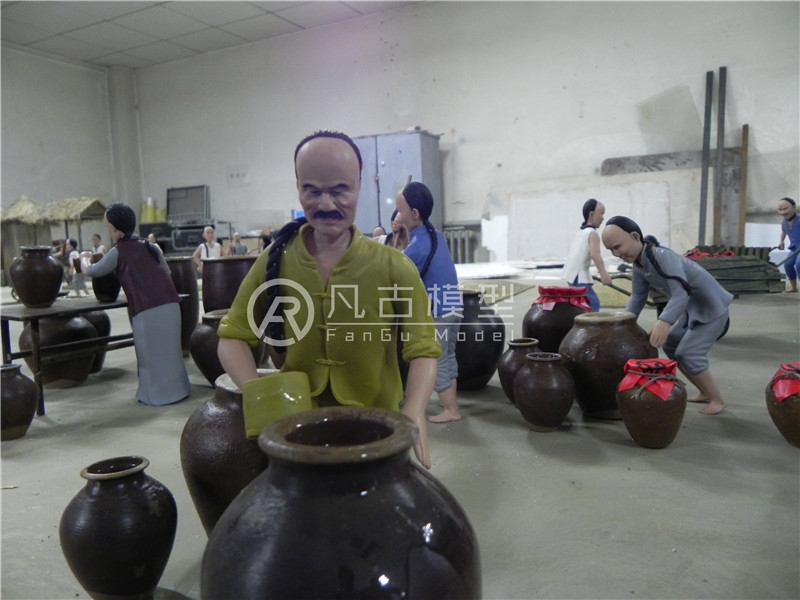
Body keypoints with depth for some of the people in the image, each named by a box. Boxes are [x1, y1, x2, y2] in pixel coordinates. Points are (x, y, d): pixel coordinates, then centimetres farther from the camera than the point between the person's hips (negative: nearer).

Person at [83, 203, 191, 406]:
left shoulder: (118, 252, 3)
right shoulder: (149, 246, 19)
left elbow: (92, 272, 15)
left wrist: (84, 259, 35)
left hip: (147, 309, -6)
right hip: (170, 303, 6)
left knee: (151, 352, 6)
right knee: (168, 349, 15)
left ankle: (158, 394, 12)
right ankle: (175, 388, 22)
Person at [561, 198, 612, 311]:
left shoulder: (582, 231, 15)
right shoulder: (593, 233, -12)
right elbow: (595, 254, -27)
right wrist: (604, 273, -36)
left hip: (572, 273, 10)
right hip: (578, 276, -10)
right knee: (593, 303, -15)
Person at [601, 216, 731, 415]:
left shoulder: (663, 257, -32)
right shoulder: (638, 265, -3)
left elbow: (681, 294, -43)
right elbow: (638, 297, 4)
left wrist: (664, 322, -57)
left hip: (713, 307, -10)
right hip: (692, 309, 10)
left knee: (688, 354, -13)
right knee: (670, 346, 14)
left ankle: (717, 400, 7)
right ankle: (706, 393, 25)